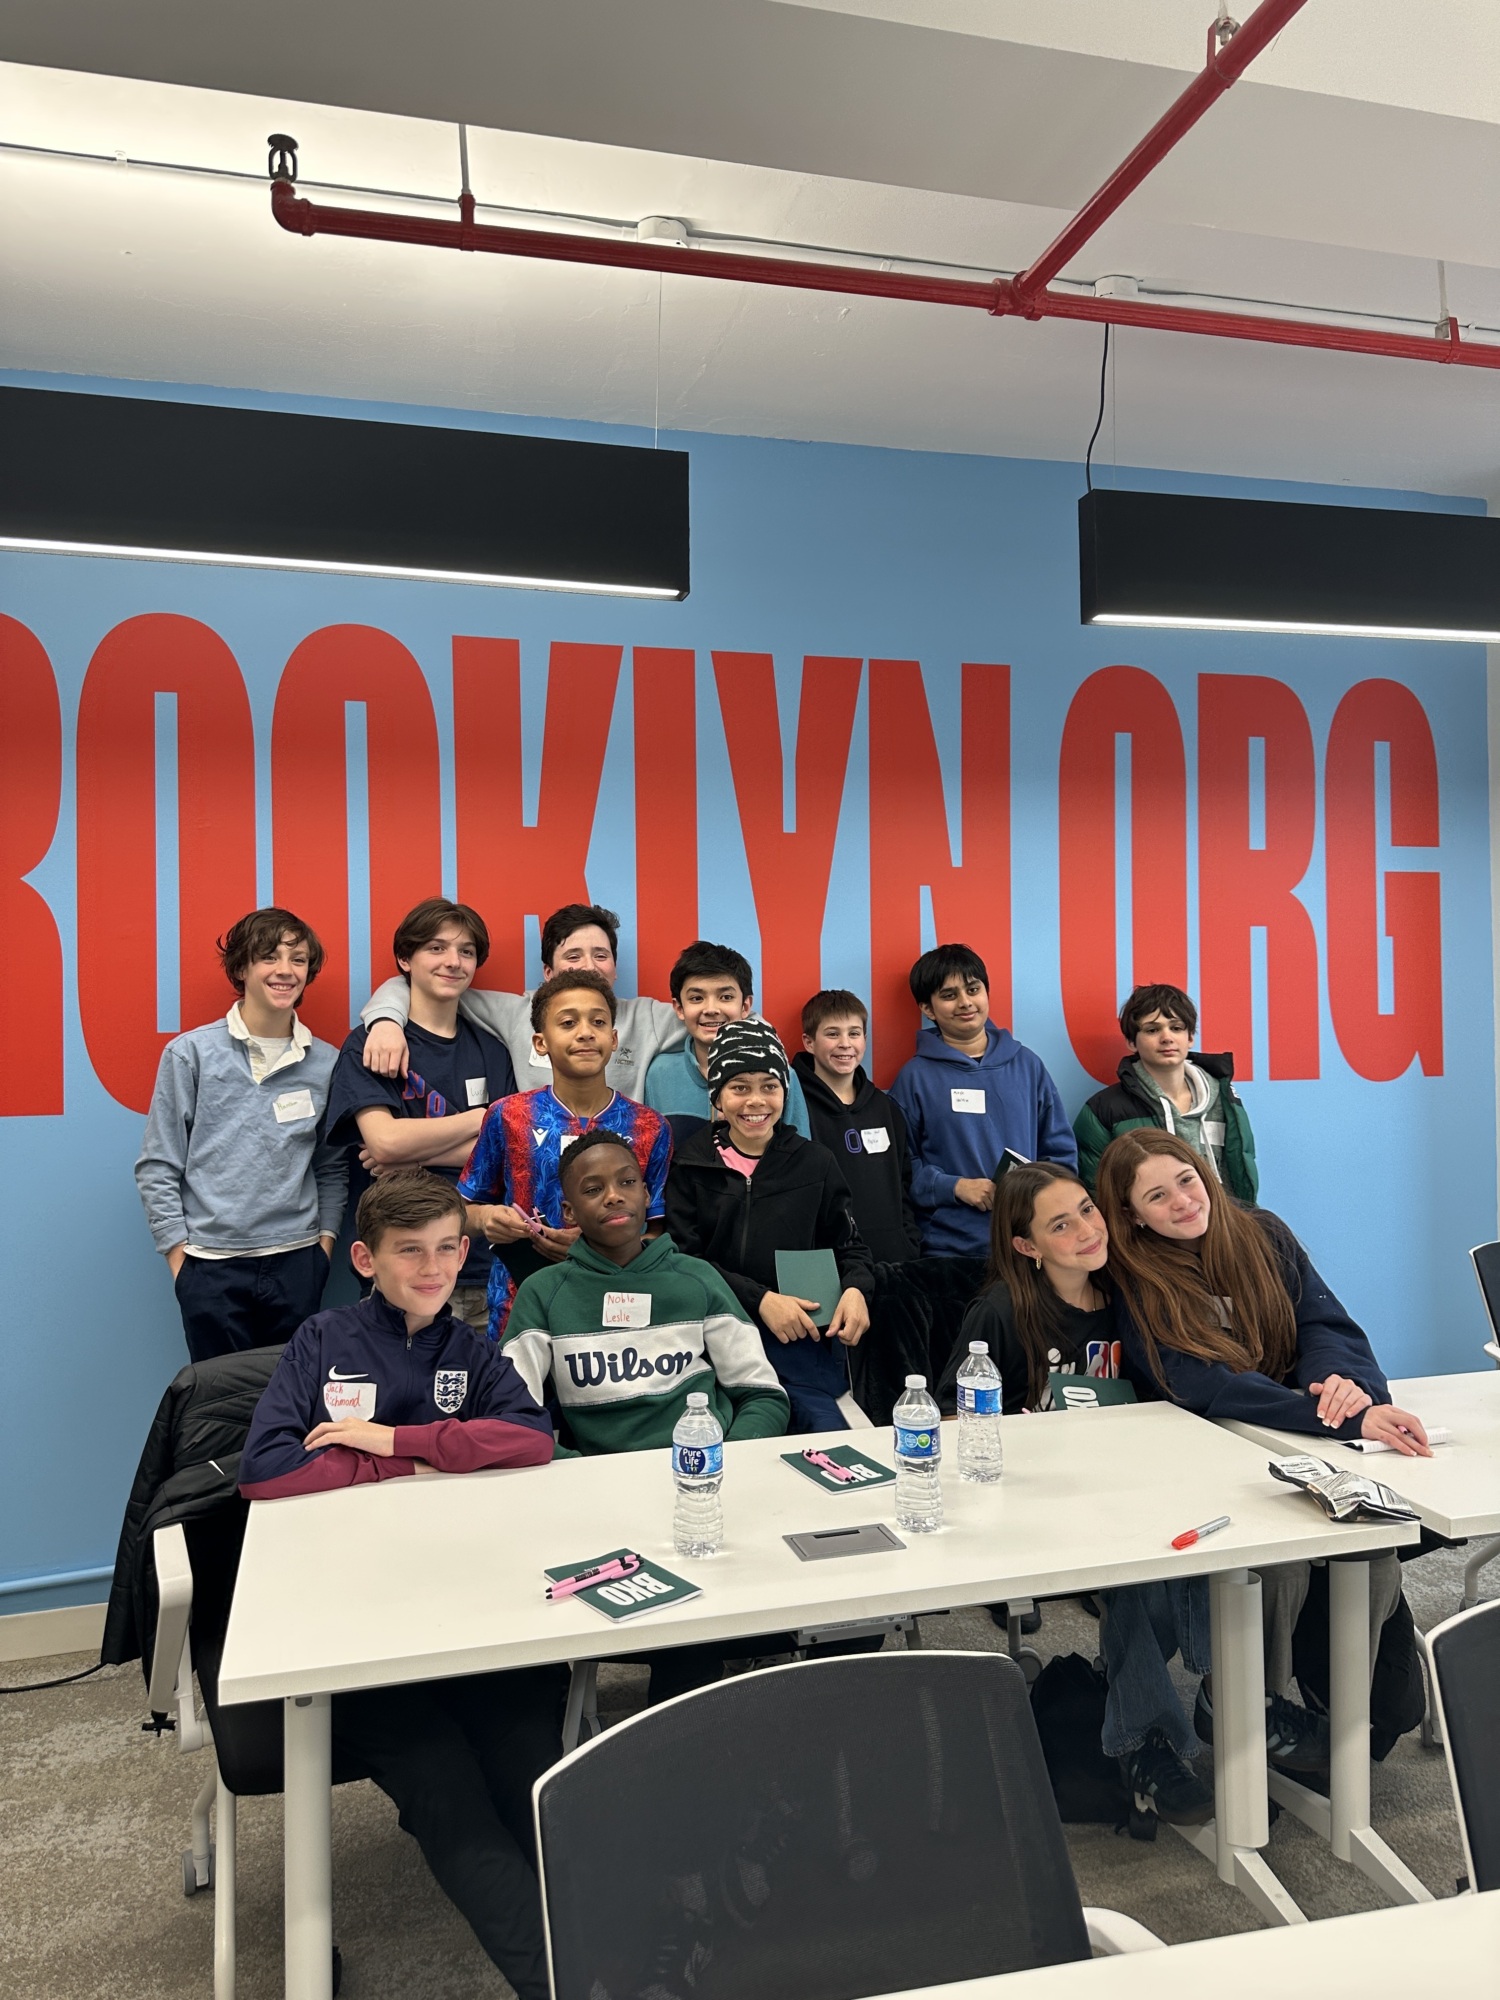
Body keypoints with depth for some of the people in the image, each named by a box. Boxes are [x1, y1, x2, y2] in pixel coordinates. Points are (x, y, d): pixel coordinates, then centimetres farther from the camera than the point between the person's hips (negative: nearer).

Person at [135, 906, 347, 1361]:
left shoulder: (325, 1063, 4)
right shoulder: (190, 1053, -3)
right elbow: (157, 1167, 0)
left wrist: (325, 1239, 5)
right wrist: (178, 1252, -3)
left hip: (297, 1262, 2)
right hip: (211, 1267, -2)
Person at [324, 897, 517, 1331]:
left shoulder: (490, 1051, 13)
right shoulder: (370, 1044, 1)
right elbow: (385, 1141, -14)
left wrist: (417, 1154, -10)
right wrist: (483, 1117, -4)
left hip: (483, 1268, 3)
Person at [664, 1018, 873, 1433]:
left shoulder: (815, 1163, 9)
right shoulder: (690, 1164, 4)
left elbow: (849, 1247, 15)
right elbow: (685, 1259, -1)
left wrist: (855, 1290, -9)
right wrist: (759, 1300, -14)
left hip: (805, 1339, 1)